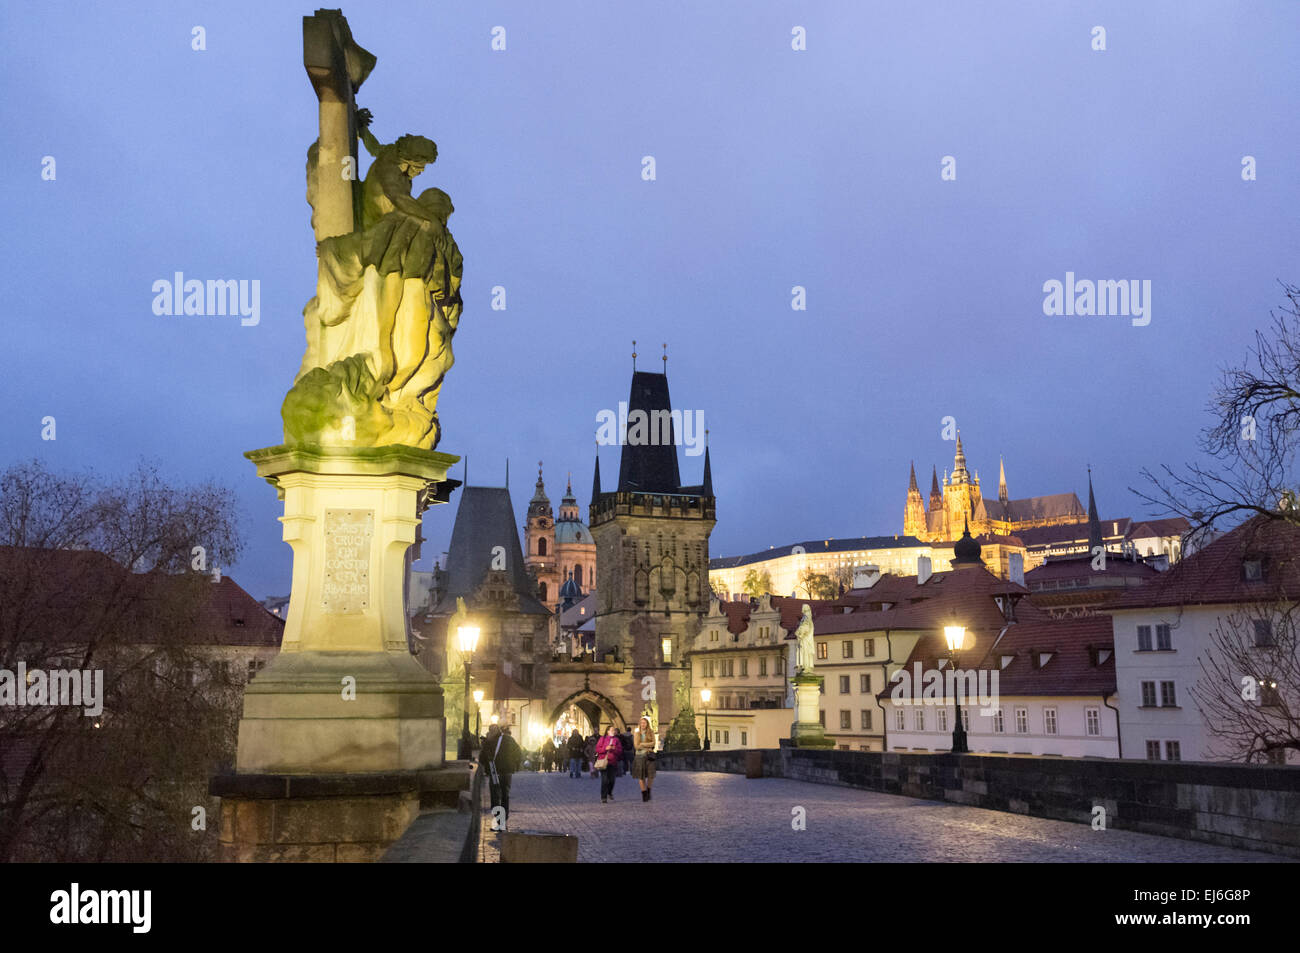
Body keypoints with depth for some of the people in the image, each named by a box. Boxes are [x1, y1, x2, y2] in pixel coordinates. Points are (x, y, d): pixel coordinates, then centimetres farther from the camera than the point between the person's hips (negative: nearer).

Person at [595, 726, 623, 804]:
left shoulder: (616, 740, 11)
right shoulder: (602, 739, 6)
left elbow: (620, 751, 5)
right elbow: (597, 749, 0)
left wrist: (614, 749, -13)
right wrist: (605, 748, -15)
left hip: (613, 763, 3)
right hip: (603, 762, -2)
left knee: (612, 780, 5)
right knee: (604, 780, -10)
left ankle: (609, 793, 33)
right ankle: (603, 797, -6)